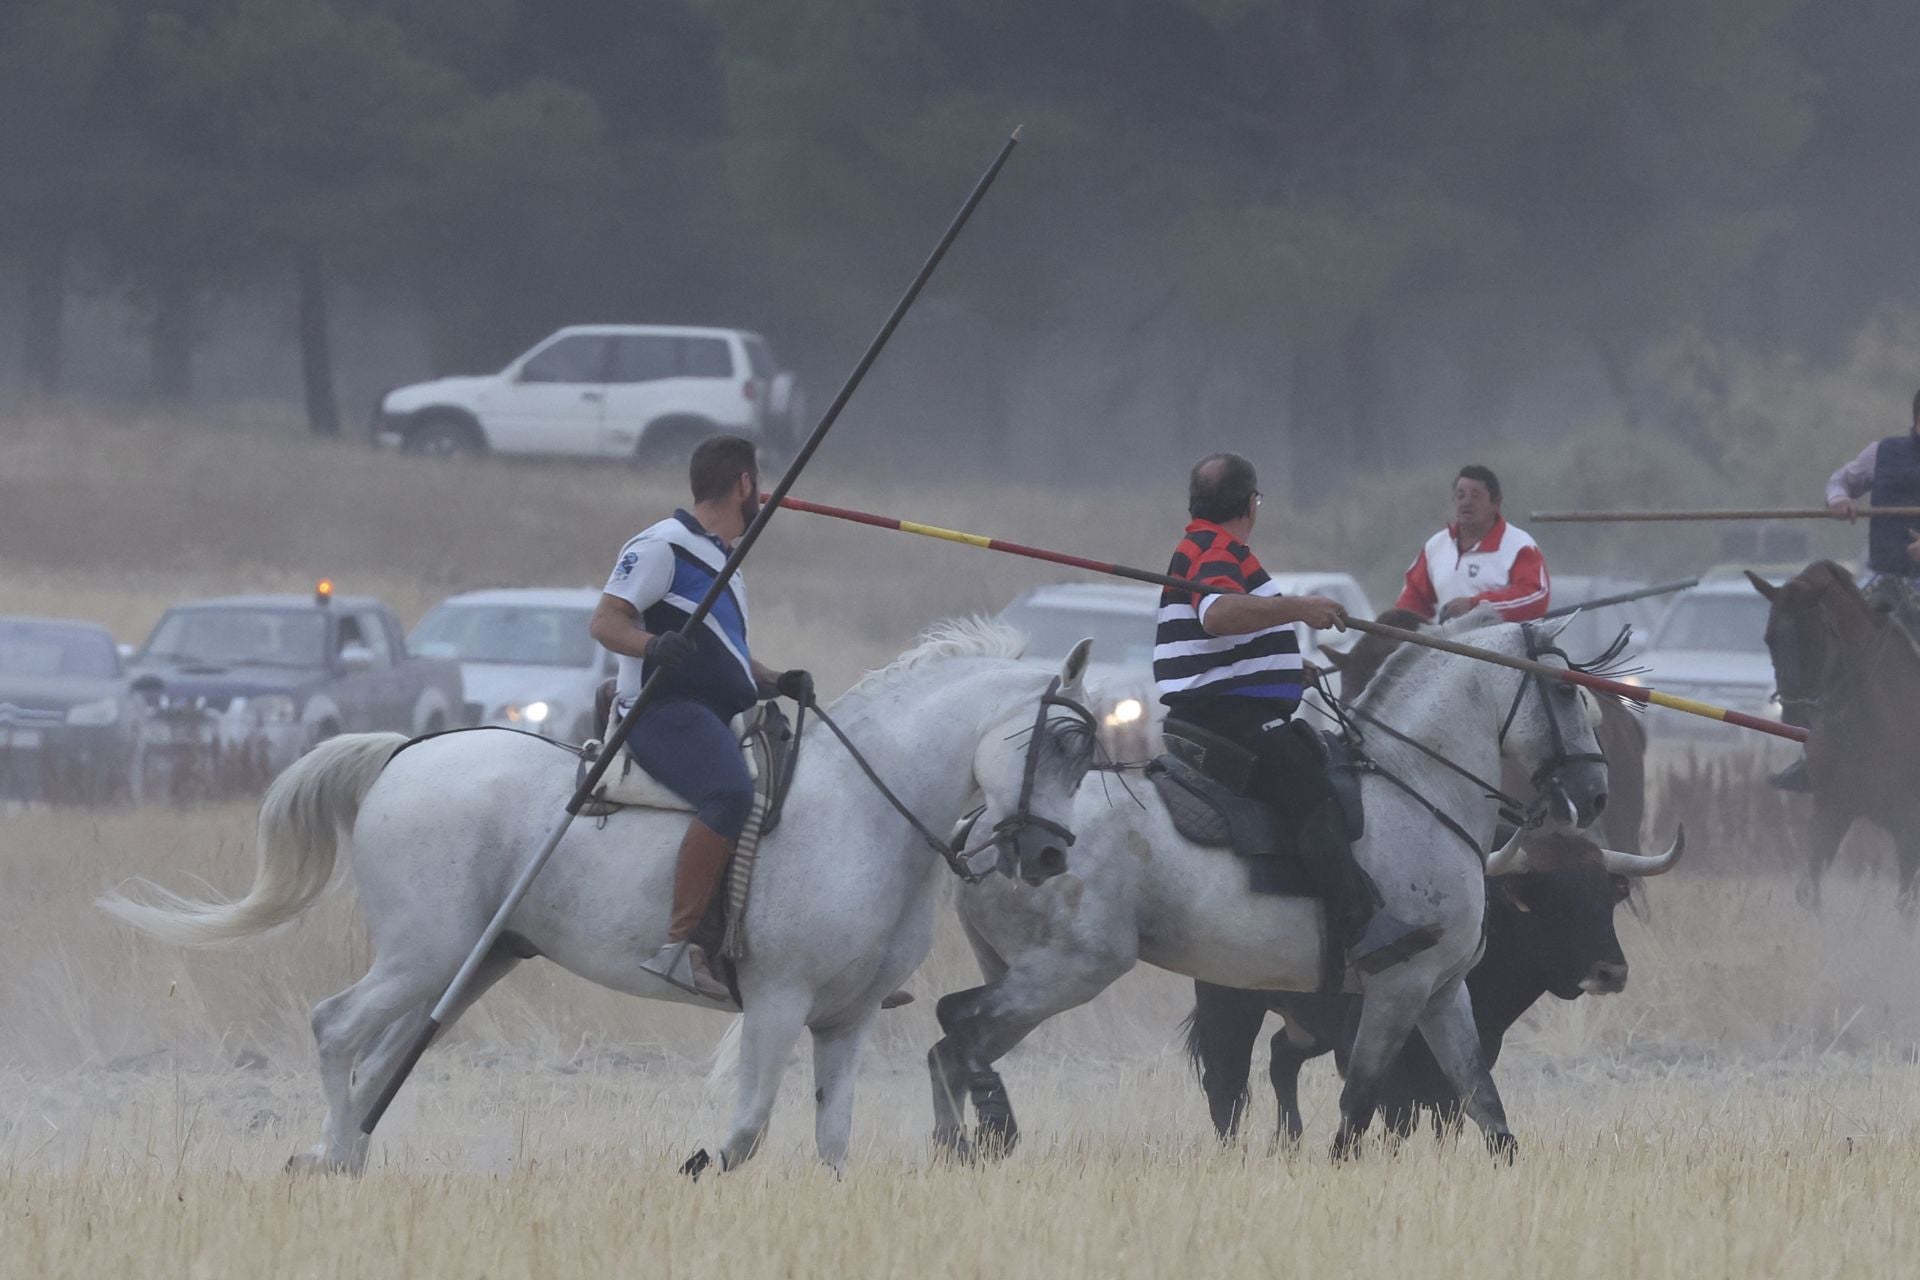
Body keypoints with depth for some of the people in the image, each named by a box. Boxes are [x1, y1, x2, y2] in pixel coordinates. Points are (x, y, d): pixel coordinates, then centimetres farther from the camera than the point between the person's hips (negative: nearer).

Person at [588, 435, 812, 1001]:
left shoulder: (722, 560, 26)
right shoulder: (663, 547, -4)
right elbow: (605, 622, -12)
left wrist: (780, 682, 13)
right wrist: (654, 645, -32)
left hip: (720, 718, 10)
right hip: (666, 713, -10)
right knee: (730, 794, -35)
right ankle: (679, 946, -38)